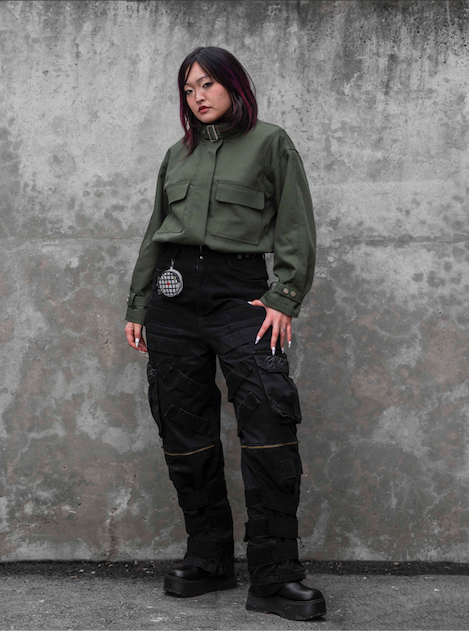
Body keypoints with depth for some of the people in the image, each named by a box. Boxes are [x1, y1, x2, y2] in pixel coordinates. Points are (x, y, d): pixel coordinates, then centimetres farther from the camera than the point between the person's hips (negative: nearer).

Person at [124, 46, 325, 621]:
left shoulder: (270, 143, 9)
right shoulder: (178, 155, 20)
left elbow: (296, 229, 3)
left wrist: (284, 300, -8)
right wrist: (137, 307, 20)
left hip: (239, 292, -4)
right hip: (174, 291, 5)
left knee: (270, 414, -20)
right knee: (184, 429, 1)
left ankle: (274, 577, -17)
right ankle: (209, 559, 12)